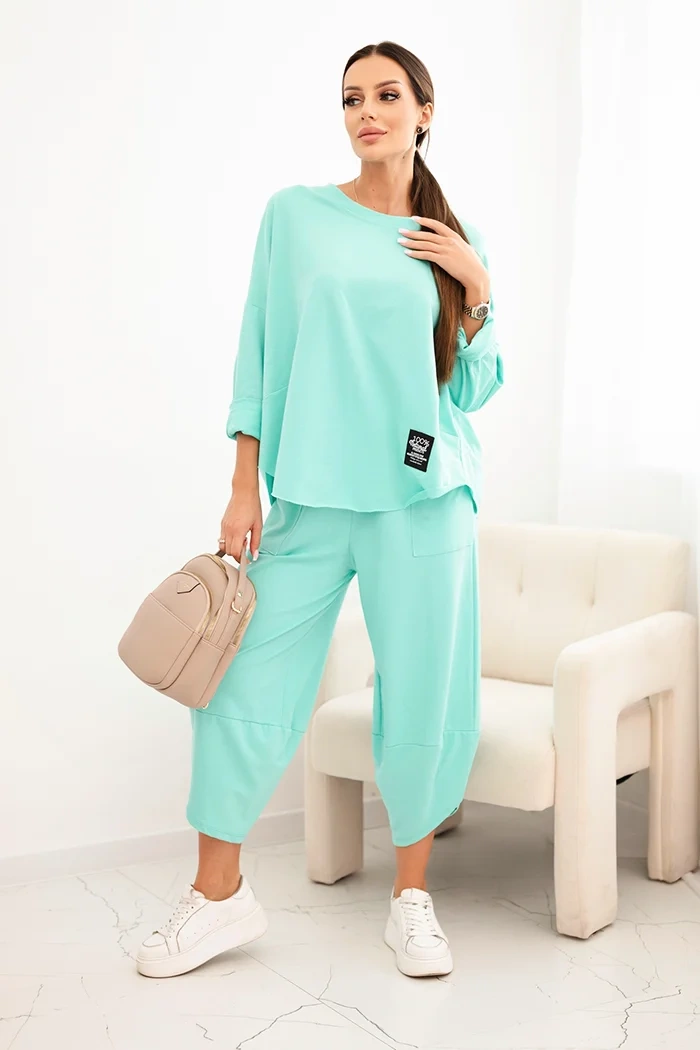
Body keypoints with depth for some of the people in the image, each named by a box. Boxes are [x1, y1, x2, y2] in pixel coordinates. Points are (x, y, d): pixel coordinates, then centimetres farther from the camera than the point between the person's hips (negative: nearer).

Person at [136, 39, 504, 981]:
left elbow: (473, 389, 11)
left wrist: (477, 290, -2)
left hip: (424, 500, 1)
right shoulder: (295, 214, 5)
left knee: (423, 699, 2)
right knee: (245, 685, 1)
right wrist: (244, 490, -2)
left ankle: (412, 896, 21)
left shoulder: (456, 243, 10)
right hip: (308, 497, 0)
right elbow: (260, 357, 3)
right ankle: (219, 893, 19)